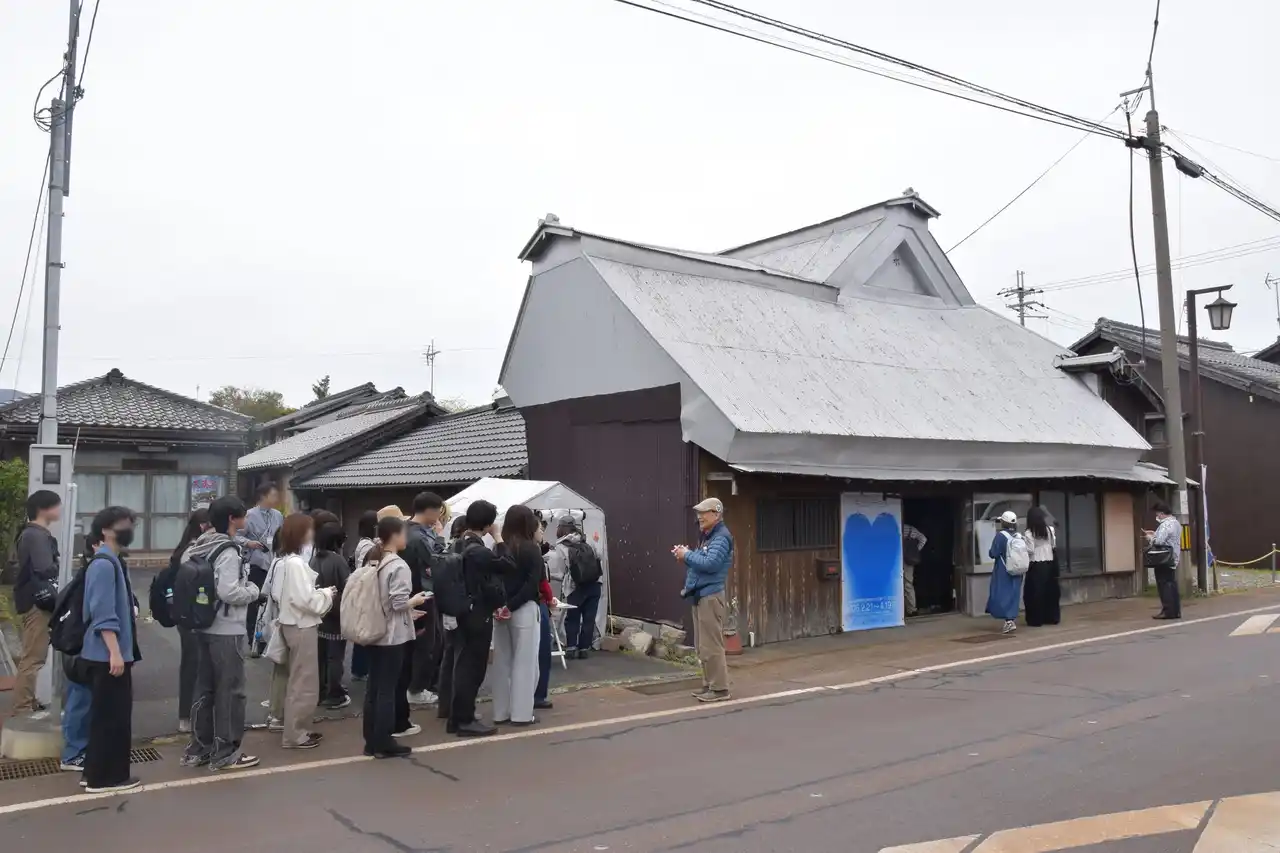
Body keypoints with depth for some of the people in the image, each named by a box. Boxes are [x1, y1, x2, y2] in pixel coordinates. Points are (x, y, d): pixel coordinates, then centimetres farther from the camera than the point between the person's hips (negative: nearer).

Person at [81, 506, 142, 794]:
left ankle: (98, 773, 24)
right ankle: (105, 777, 5)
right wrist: (115, 652, -25)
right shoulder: (104, 564, -16)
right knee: (111, 716, -2)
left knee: (107, 715, 15)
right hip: (107, 654, -10)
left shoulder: (110, 561, 14)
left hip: (109, 653, 10)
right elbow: (103, 613, -23)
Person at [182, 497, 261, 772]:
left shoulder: (198, 548, 9)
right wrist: (253, 591, -8)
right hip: (227, 631, -9)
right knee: (230, 690, 1)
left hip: (202, 628, 9)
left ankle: (198, 748, 25)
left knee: (204, 688, 16)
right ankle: (225, 753, 7)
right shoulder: (228, 551, -19)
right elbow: (228, 592, -27)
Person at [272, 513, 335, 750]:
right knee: (303, 684, -1)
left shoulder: (285, 560, 10)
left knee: (297, 681, 19)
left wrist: (320, 593, 7)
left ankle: (296, 729, 28)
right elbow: (306, 599, -25)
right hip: (301, 627, -10)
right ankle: (294, 735, 7)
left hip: (294, 624, 10)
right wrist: (327, 593, -9)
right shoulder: (296, 563, -21)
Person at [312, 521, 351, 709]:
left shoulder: (314, 560, 3)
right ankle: (334, 696, 6)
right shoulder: (338, 560, -16)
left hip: (318, 614, 6)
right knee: (335, 656, 1)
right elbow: (349, 586, -16)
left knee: (320, 655, 14)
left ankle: (319, 693, 21)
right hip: (336, 615, -6)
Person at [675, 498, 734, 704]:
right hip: (700, 595, 10)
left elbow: (710, 564, -25)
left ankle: (720, 688, -2)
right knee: (703, 646, 14)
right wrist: (685, 555, 1)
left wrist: (687, 555, -14)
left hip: (711, 596, -10)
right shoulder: (706, 537, 19)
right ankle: (709, 685, 21)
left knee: (711, 645, -7)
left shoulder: (721, 538, -13)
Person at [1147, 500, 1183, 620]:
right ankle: (1176, 611, 14)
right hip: (1172, 560, 10)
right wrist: (1154, 534, 13)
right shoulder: (1176, 522, 13)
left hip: (1163, 560, -10)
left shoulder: (1165, 524, -19)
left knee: (1164, 586, -4)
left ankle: (1168, 611, -2)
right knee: (1172, 585, 11)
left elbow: (1159, 541, -26)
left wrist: (1149, 537, -9)